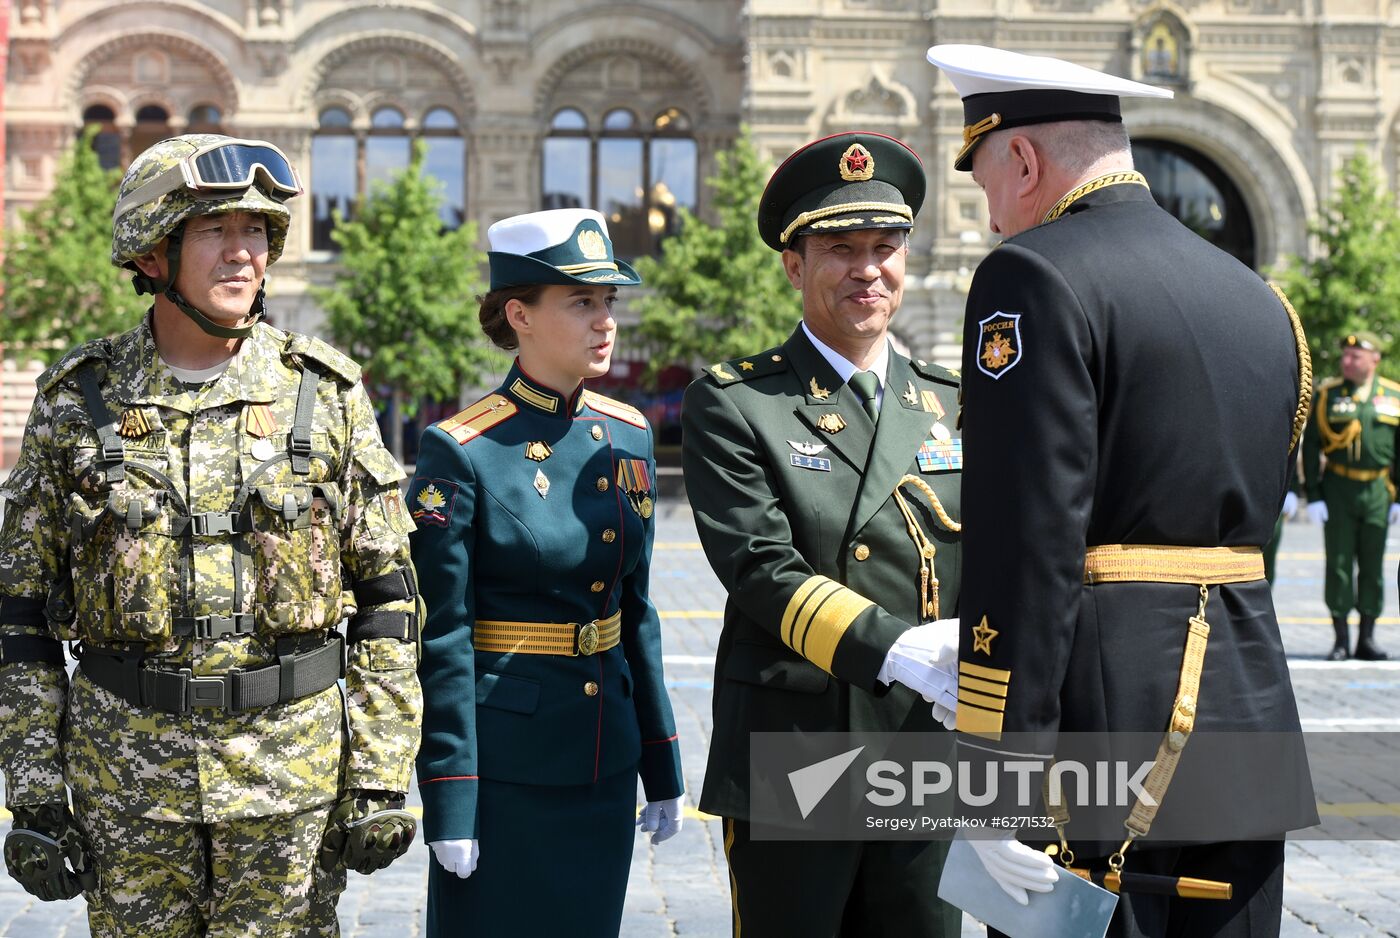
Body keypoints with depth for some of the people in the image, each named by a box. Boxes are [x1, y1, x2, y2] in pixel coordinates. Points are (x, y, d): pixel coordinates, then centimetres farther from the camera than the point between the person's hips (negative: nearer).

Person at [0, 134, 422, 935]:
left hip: (295, 770, 0)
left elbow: (387, 595, 1)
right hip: (125, 774, 1)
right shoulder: (76, 401, 1)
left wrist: (382, 777, -3)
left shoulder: (325, 393, 0)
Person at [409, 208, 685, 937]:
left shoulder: (626, 436, 5)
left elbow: (637, 611, 11)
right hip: (504, 763, -6)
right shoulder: (461, 453, -13)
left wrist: (662, 766, 11)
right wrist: (449, 804, -13)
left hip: (604, 761, 6)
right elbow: (442, 641, -12)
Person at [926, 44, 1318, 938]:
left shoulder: (1036, 275, -9)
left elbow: (1026, 549, -17)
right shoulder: (1260, 300, 15)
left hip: (1101, 729, -7)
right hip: (1250, 718, 8)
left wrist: (994, 784, -16)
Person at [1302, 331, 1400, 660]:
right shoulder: (1326, 394, 2)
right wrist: (1313, 495, -4)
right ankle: (1341, 640, 7)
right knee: (1339, 565, 0)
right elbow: (1310, 447, 1)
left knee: (1373, 566, 5)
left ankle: (1366, 639, 14)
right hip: (1337, 491, -1)